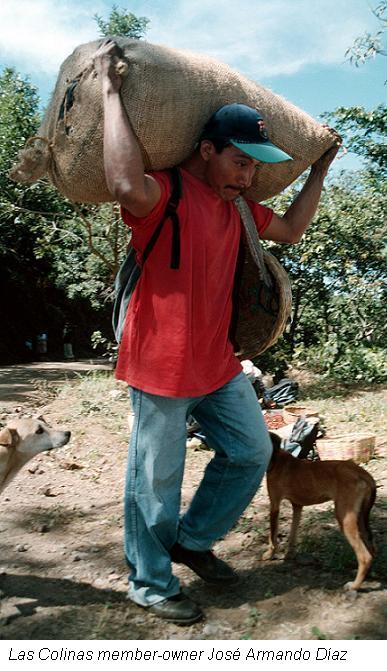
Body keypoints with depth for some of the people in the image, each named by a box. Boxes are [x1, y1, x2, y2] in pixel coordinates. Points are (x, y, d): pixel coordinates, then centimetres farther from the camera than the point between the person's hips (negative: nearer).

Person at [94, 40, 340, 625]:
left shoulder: (237, 206, 13)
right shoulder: (164, 193, -15)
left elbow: (291, 230, 25)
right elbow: (126, 184, -39)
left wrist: (320, 169, 26)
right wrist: (111, 89, -30)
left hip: (218, 364, 8)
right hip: (162, 367, -8)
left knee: (252, 451, 15)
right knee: (157, 480, 5)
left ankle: (192, 540, 34)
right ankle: (150, 584, 28)